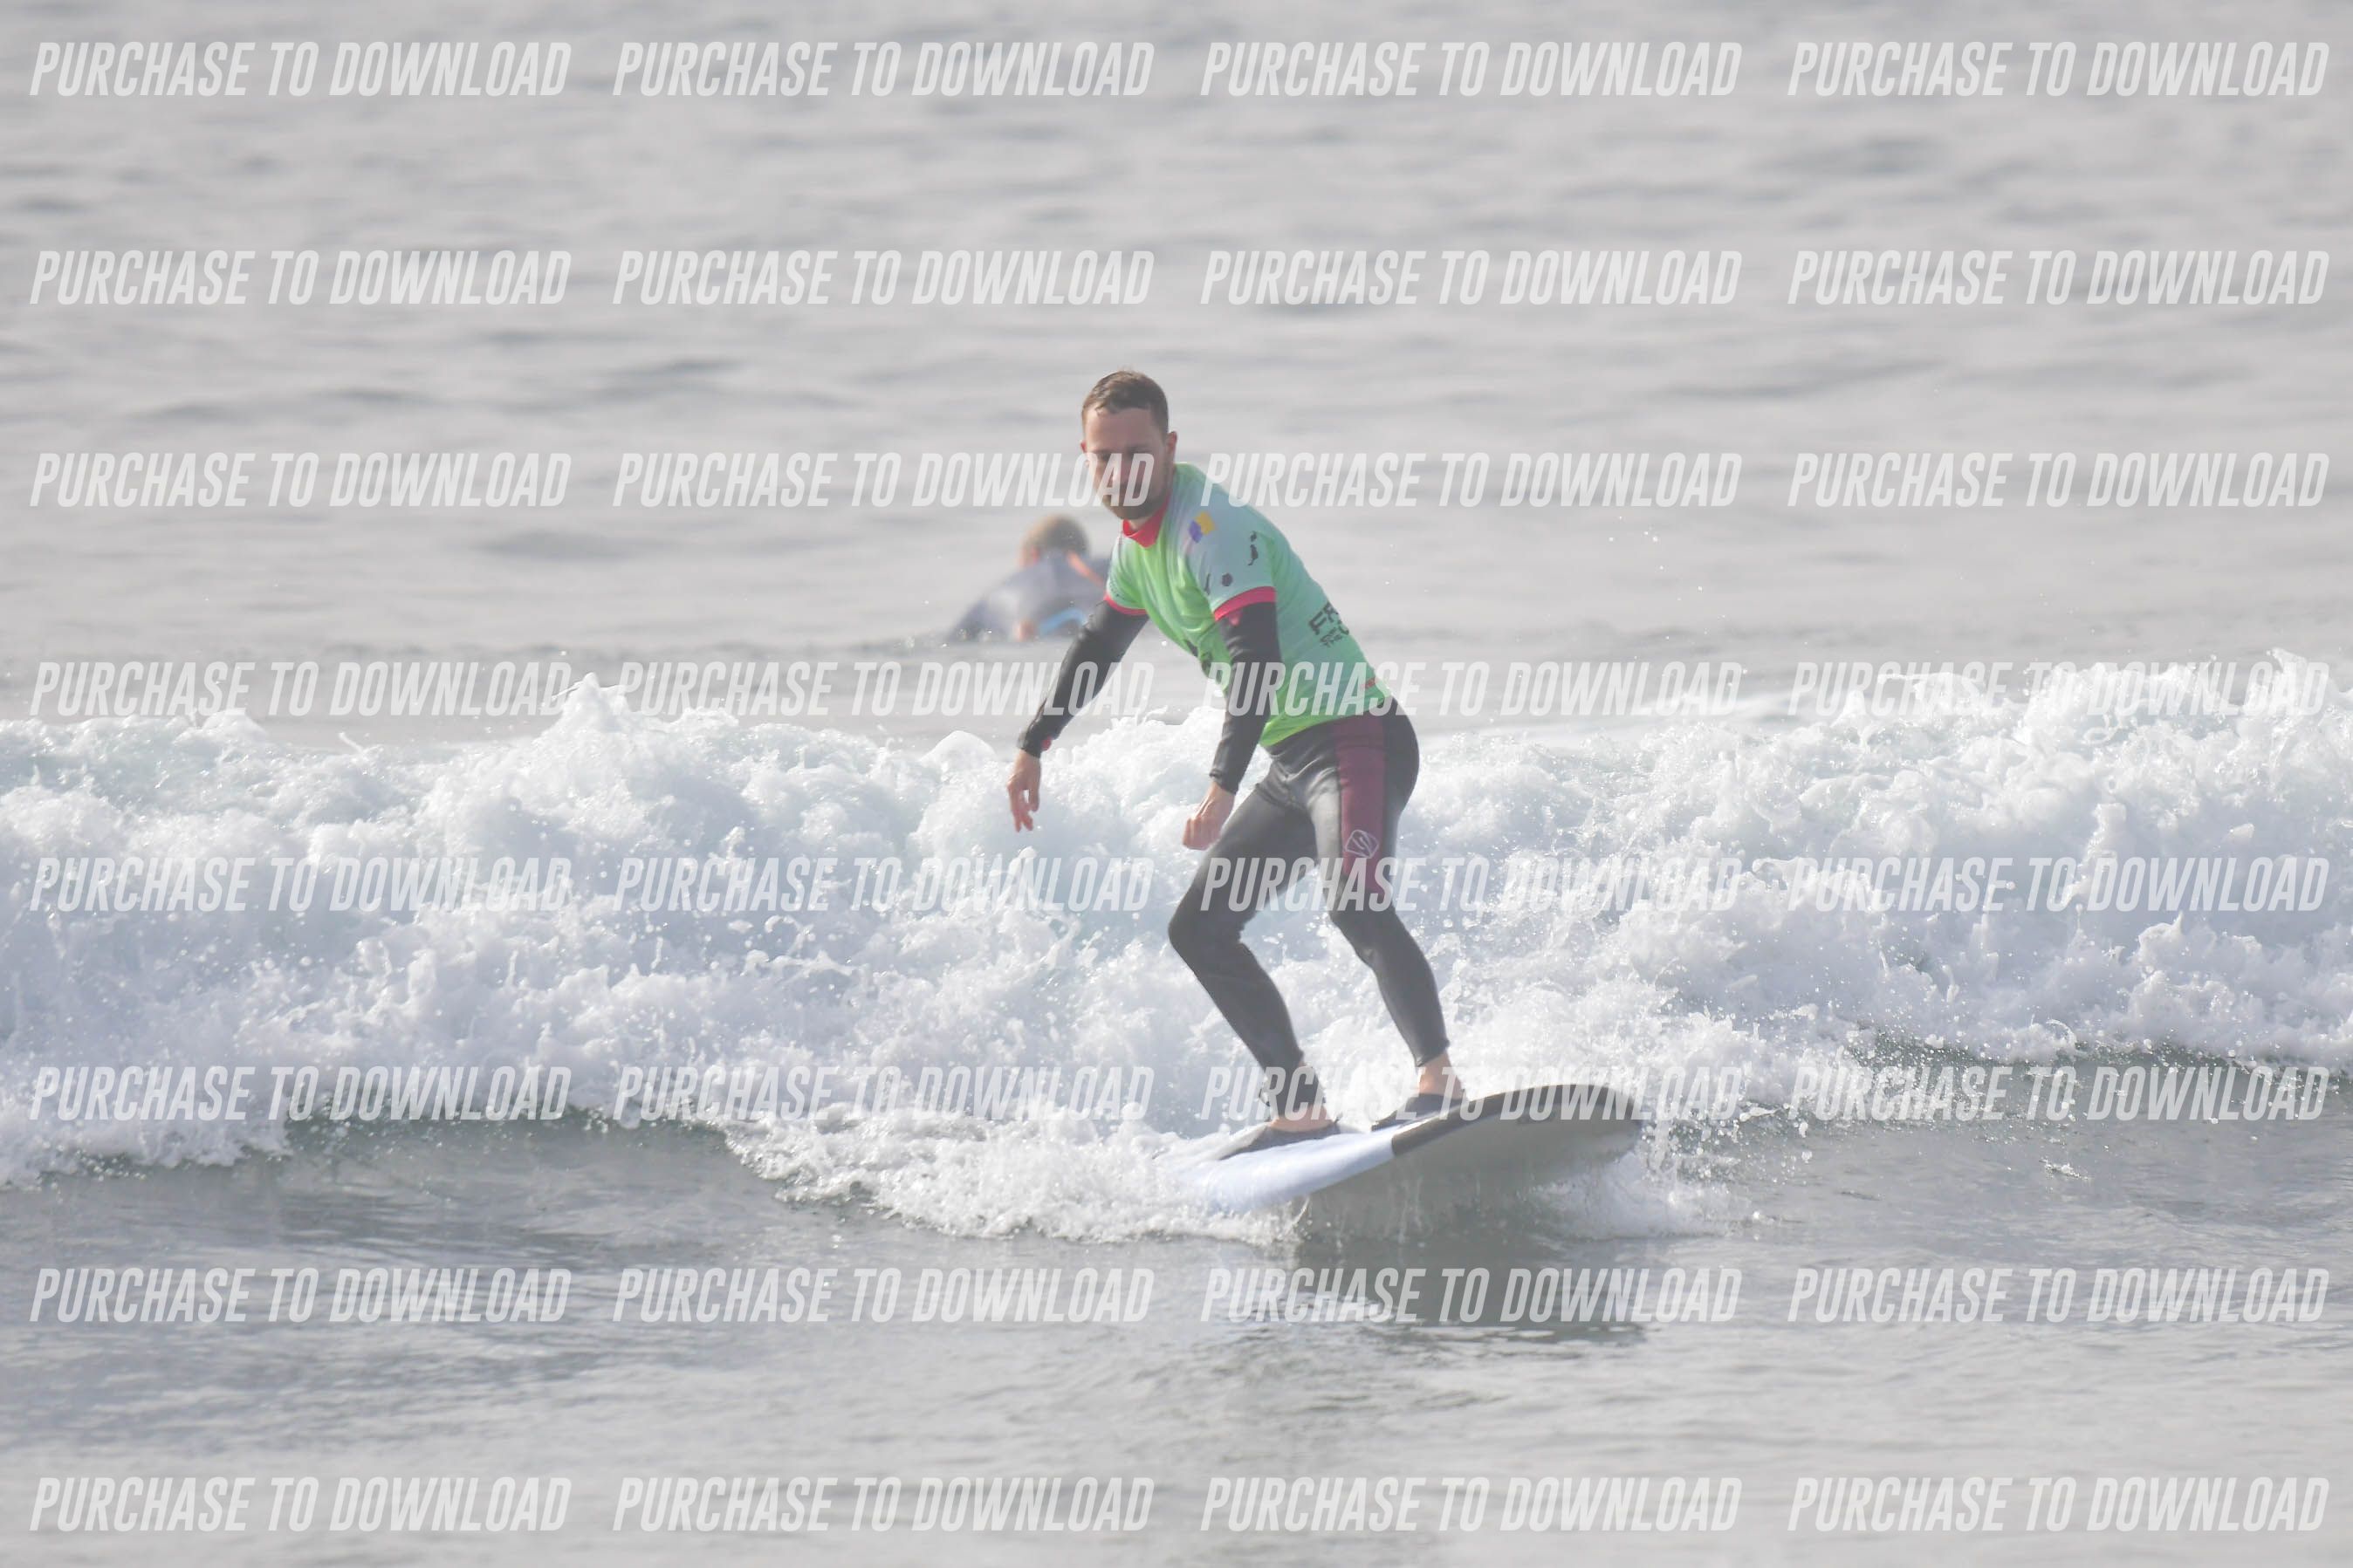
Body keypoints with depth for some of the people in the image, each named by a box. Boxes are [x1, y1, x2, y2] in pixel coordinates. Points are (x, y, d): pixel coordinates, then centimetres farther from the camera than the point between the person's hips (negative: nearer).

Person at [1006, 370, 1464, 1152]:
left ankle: (1438, 1080, -37)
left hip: (1356, 739, -10)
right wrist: (1033, 748, 39)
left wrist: (1223, 787, -37)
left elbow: (1258, 661, -29)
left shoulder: (1210, 527, -17)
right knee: (1198, 929, 9)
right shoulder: (1137, 543, 12)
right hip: (1292, 763, 10)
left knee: (1354, 901, -33)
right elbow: (1097, 647, 31)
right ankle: (1302, 1109, 8)